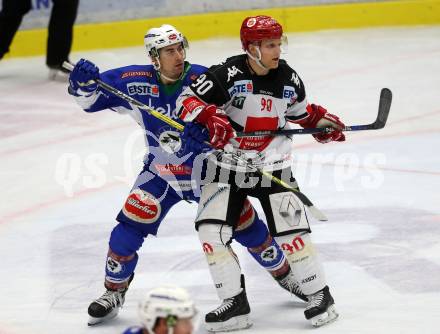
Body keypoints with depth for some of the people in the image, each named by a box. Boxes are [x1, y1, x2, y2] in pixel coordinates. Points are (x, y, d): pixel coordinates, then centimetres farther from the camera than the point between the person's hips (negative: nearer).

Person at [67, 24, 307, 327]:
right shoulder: (137, 82, -15)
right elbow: (91, 99, -7)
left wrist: (205, 132, -48)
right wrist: (84, 83, -29)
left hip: (207, 169, -1)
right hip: (160, 173, 1)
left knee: (246, 225, 2)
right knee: (129, 228, -10)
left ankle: (283, 272, 27)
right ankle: (114, 292, 12)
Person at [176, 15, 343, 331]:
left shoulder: (288, 77, -1)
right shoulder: (228, 74, -16)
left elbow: (299, 110, 20)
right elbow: (186, 101, -17)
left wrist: (324, 121, 6)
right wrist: (209, 116, -34)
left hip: (273, 168, 2)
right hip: (227, 166, -1)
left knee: (291, 232, -4)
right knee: (211, 231, -10)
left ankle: (320, 295, 13)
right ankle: (235, 304, 0)